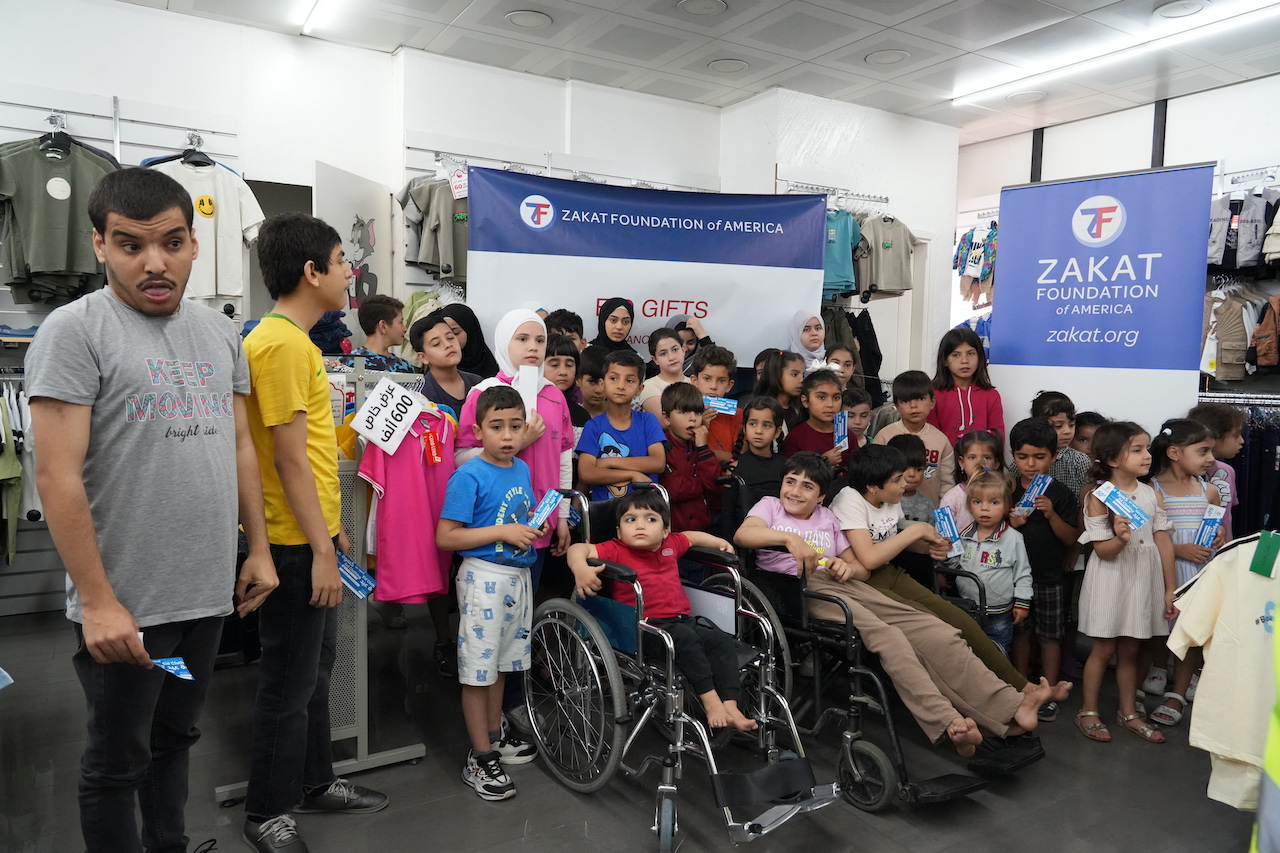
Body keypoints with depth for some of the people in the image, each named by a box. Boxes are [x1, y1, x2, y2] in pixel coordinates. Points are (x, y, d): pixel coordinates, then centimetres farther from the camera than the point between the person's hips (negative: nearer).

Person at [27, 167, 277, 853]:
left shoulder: (220, 332, 8)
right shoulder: (75, 331, -11)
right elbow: (58, 476, -15)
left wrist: (258, 550, 11)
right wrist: (97, 601, -18)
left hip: (210, 592, 6)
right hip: (125, 605, -5)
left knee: (175, 740, 22)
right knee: (117, 763, 12)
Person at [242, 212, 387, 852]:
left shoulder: (292, 340, 13)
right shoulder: (282, 344, -19)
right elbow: (289, 458, -22)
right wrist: (320, 550, -20)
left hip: (310, 536, 10)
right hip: (294, 543, -10)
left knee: (316, 665, 20)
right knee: (289, 682, 3)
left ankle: (313, 782, 36)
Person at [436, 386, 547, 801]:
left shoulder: (522, 470, 6)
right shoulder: (470, 476, -16)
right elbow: (446, 536, -19)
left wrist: (537, 528, 2)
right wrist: (503, 533, -22)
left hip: (518, 575, 7)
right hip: (483, 576, -7)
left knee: (501, 661, 21)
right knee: (478, 667, 2)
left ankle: (495, 733, 39)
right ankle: (480, 758, 15)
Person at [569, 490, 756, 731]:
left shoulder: (670, 544, 15)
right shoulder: (616, 551, -2)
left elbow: (691, 537, 37)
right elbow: (577, 549, -14)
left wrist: (719, 542, 28)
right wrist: (581, 569, -34)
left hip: (684, 619, 7)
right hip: (645, 627, -6)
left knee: (723, 642, -12)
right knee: (687, 641, -31)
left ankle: (730, 707, -18)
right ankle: (710, 702, -23)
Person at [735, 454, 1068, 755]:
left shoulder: (828, 518, 29)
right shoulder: (769, 506, 16)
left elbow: (861, 568, 22)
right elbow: (742, 535, -7)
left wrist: (845, 567, -3)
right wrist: (789, 537, -22)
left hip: (845, 584, 6)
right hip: (801, 588, -6)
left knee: (935, 631, -13)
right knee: (886, 636, -31)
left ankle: (1012, 709, -17)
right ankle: (948, 726, -40)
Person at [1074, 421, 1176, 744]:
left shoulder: (1153, 495, 2)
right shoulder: (1099, 497, -12)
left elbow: (1163, 542, 4)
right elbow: (1102, 551, -12)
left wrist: (1170, 588, 4)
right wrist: (1120, 539, -34)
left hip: (1144, 579, 4)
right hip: (1111, 580, -4)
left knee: (1130, 649, 14)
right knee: (1104, 648, 5)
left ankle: (1128, 712, 28)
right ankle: (1088, 711, 19)